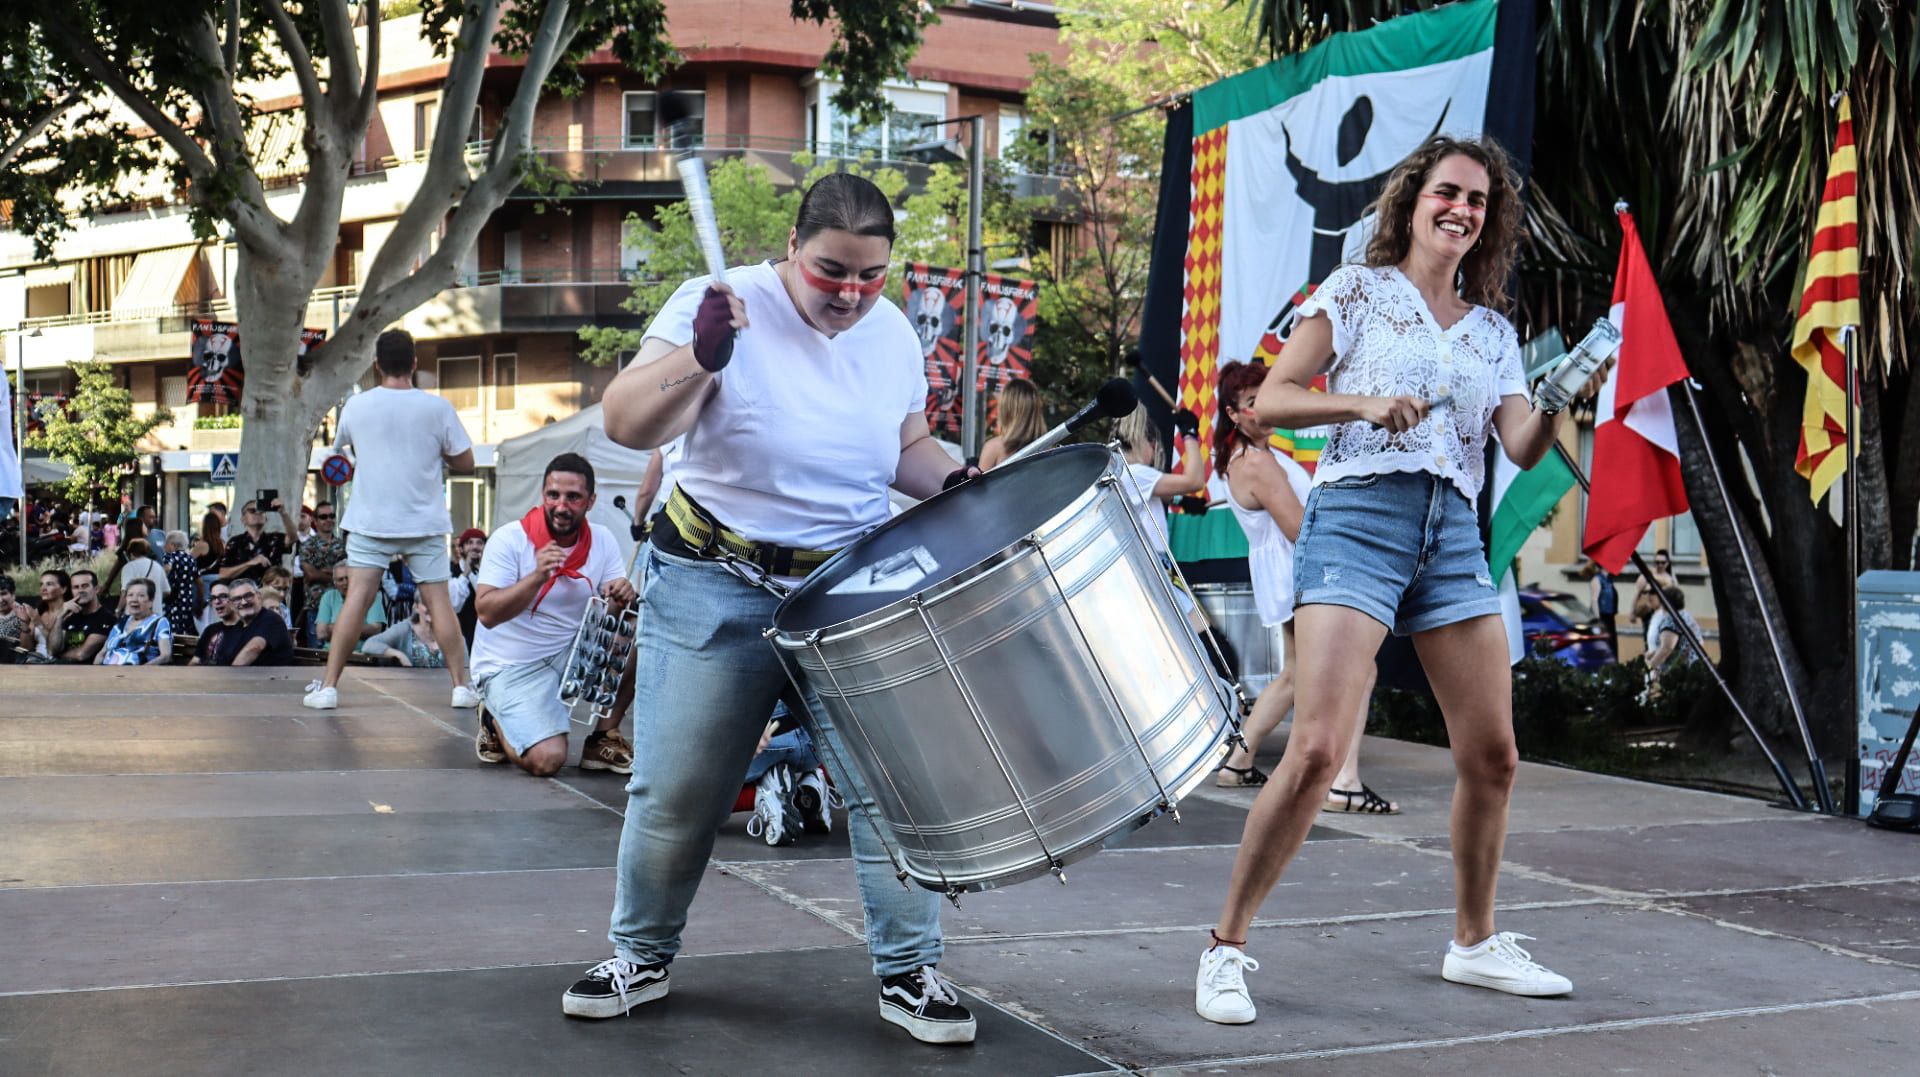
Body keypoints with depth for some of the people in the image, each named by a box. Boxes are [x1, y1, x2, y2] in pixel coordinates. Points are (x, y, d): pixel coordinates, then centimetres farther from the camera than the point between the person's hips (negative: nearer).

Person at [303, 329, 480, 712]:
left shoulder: (356, 405, 0)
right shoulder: (437, 407, -5)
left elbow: (341, 448, 19)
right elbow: (465, 462, 0)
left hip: (370, 520, 1)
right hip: (425, 522, -1)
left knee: (357, 598, -1)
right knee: (439, 601, 3)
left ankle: (328, 687, -2)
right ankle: (462, 687, 4)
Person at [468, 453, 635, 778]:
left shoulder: (602, 541, -1)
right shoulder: (510, 539, -14)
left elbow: (618, 605, -5)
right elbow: (487, 613, -22)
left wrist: (624, 595, -29)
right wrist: (537, 577, -34)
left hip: (571, 653, 5)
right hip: (510, 666, -5)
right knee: (547, 760, -24)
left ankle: (603, 739, -3)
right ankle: (496, 723, 11)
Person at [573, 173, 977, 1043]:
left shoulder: (893, 334, 1)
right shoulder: (723, 305, -14)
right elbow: (626, 425, -25)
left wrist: (955, 481, -4)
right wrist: (702, 357, -42)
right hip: (716, 592, -3)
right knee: (674, 791, 5)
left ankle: (909, 971, 14)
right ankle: (640, 956, 29)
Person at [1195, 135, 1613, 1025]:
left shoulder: (1493, 331, 20)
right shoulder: (1358, 291, 7)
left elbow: (1524, 448, 9)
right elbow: (1270, 400, -1)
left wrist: (1564, 400, -9)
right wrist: (1366, 404, -16)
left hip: (1453, 535, 6)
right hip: (1358, 518, -5)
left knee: (1492, 756, 7)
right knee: (1318, 749, -17)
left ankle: (1474, 943, 27)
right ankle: (1225, 947, -5)